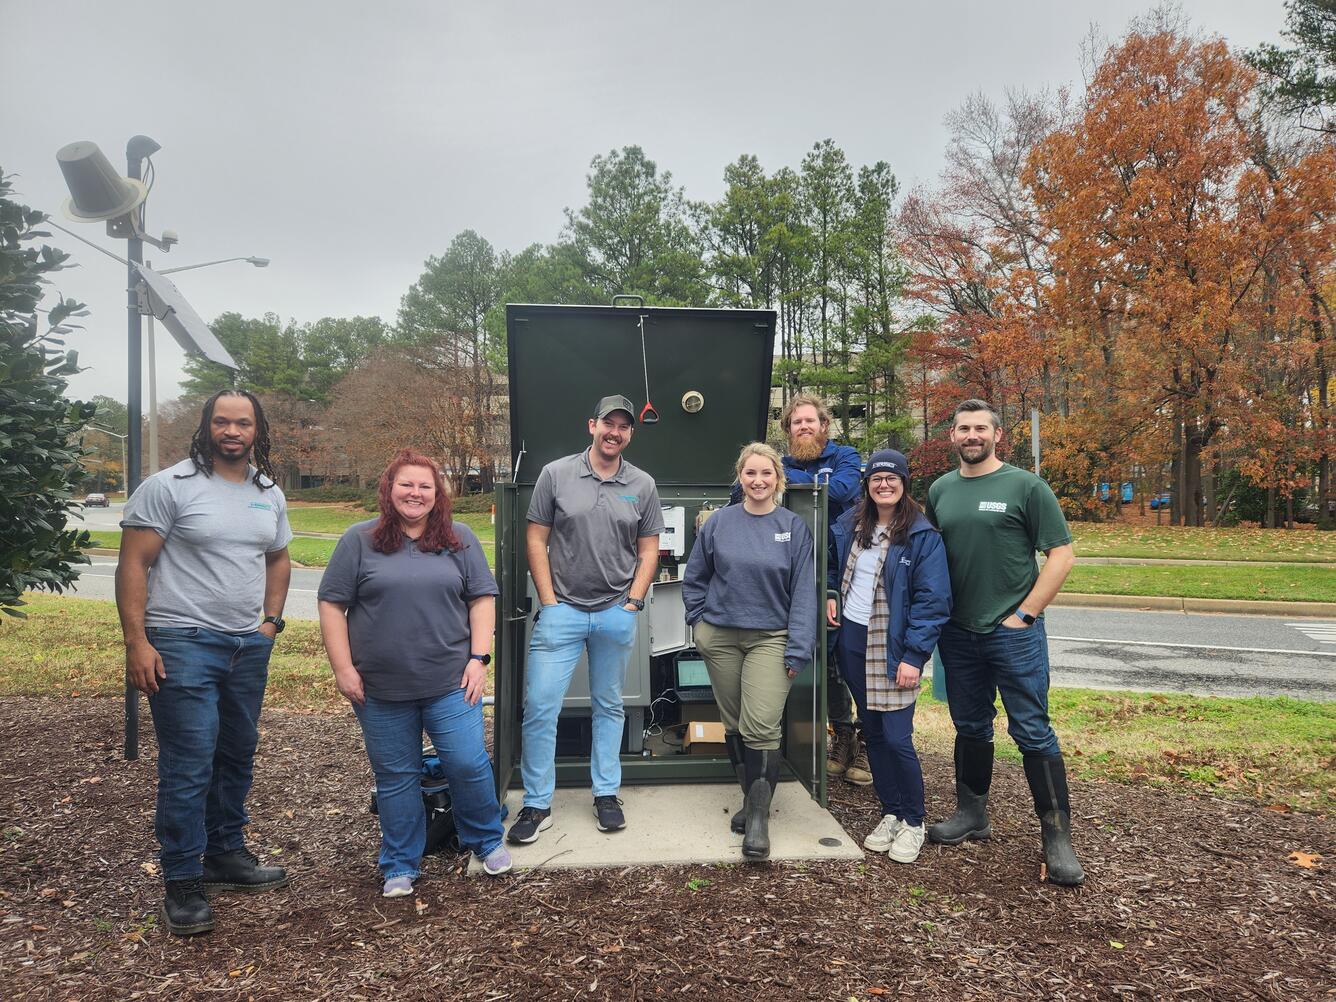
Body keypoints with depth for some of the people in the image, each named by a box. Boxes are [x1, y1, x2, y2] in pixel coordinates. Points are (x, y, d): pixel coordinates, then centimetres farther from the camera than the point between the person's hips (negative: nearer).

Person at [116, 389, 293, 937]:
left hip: (249, 646, 6)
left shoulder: (269, 494, 10)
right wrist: (136, 642, -16)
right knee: (189, 765, -5)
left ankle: (226, 855, 32)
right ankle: (182, 884, 8)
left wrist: (272, 620, 11)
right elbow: (133, 565, -10)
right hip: (183, 644, -6)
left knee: (237, 756, 16)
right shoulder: (169, 486, -8)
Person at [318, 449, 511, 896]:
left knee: (468, 763, 0)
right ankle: (400, 867, 26)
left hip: (450, 683, 0)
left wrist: (479, 658, -3)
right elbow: (332, 604, 1)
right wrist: (343, 669, -5)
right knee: (395, 777, 9)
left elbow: (482, 598, 5)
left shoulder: (460, 539, 6)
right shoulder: (360, 540, 2)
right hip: (381, 688, 0)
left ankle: (487, 841, 25)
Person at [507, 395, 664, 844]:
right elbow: (536, 540, 0)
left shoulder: (642, 485, 4)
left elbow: (648, 551, 8)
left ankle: (606, 794, 27)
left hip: (617, 613, 2)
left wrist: (633, 603, -1)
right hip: (562, 610, -1)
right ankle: (537, 804, 11)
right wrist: (549, 602, -4)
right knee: (540, 706, -3)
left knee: (609, 707, 13)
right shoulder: (555, 474, -1)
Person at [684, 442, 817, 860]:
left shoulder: (794, 527, -2)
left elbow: (803, 592, -4)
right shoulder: (719, 522, 1)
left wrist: (797, 650, -9)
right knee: (734, 725, 12)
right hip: (720, 637, 2)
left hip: (770, 638, -2)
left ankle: (759, 814, -1)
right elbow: (694, 578, 11)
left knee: (761, 726, -13)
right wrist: (700, 622, 4)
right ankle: (751, 796, 30)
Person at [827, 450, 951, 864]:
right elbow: (832, 563, 26)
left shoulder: (922, 536, -11)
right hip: (853, 643, 6)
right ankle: (890, 814, 28)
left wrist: (914, 655, -19)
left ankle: (913, 823, 15)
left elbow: (933, 600, -14)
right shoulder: (850, 524, 6)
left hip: (894, 650, -5)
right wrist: (830, 594, 7)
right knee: (873, 734, 13)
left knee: (897, 739, -5)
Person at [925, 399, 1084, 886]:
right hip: (958, 632, 5)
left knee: (1033, 732, -2)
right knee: (970, 728, 16)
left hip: (1014, 632, -5)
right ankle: (972, 815, 31)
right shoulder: (940, 491, 8)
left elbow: (1061, 554, -7)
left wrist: (1025, 613, -11)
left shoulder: (1025, 486, -6)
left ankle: (1057, 837, 8)